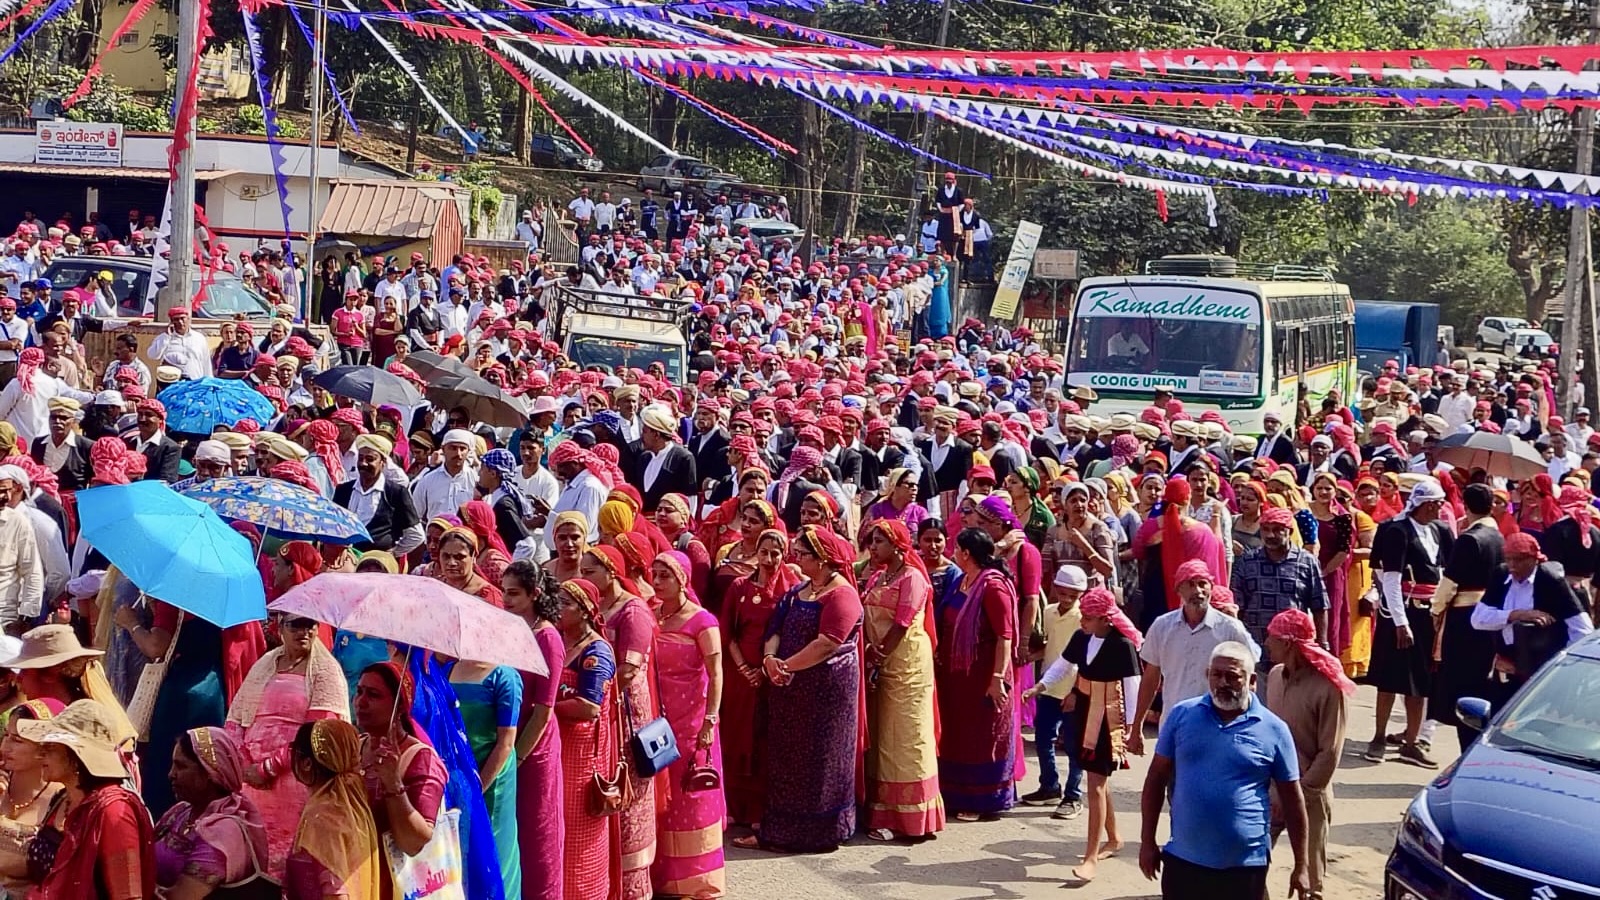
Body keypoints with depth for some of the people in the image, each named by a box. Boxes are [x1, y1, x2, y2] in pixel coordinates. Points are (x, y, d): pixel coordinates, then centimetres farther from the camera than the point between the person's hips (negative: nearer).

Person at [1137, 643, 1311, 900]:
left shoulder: (1273, 729, -4)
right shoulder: (1182, 715, 0)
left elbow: (1292, 800, 2)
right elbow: (1156, 779, 6)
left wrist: (1300, 866, 2)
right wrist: (1147, 842, 4)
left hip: (1245, 866, -1)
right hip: (1183, 860, 2)